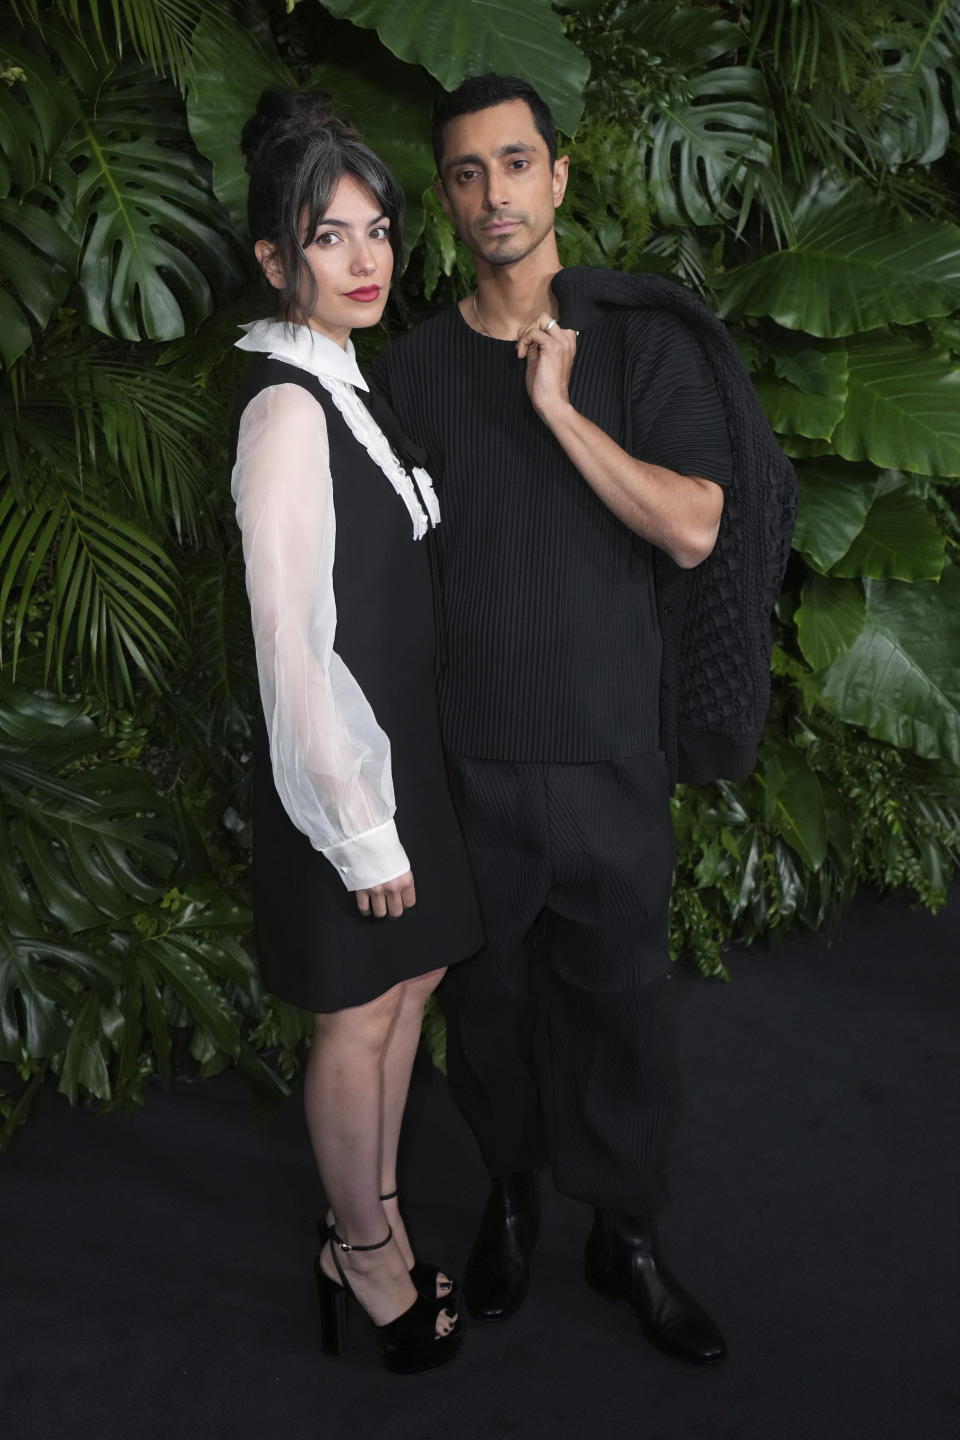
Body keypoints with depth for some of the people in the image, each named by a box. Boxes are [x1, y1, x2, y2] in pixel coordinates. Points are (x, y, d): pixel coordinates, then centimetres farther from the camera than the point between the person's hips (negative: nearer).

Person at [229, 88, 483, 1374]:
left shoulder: (345, 384, 9)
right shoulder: (287, 407, -19)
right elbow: (291, 638, -22)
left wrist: (400, 790, 14)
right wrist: (361, 824, -19)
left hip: (400, 736, 9)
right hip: (344, 753, -9)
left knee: (411, 981, 19)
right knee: (361, 1014, 7)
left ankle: (373, 1224, 38)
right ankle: (364, 1254, 30)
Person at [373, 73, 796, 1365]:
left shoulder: (646, 341, -2)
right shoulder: (413, 369, 3)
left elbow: (695, 530, -11)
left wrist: (560, 408, -18)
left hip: (611, 750, -1)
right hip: (463, 757, 1)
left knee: (622, 1001, 10)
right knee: (487, 994, 14)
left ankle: (628, 1237, 31)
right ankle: (511, 1192, 39)